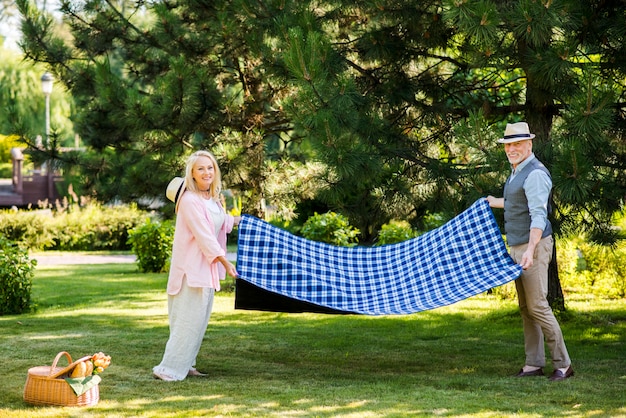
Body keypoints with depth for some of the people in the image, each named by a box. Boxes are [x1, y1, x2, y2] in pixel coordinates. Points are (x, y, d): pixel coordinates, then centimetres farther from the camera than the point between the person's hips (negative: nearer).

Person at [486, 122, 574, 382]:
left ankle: (563, 364, -5)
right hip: (516, 247, 10)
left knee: (538, 306, -11)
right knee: (525, 308, 10)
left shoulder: (535, 174, -16)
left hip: (534, 246, -10)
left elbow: (538, 215, -24)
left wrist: (530, 250, -33)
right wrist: (497, 203, 48)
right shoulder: (517, 172, 15)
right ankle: (534, 364, 15)